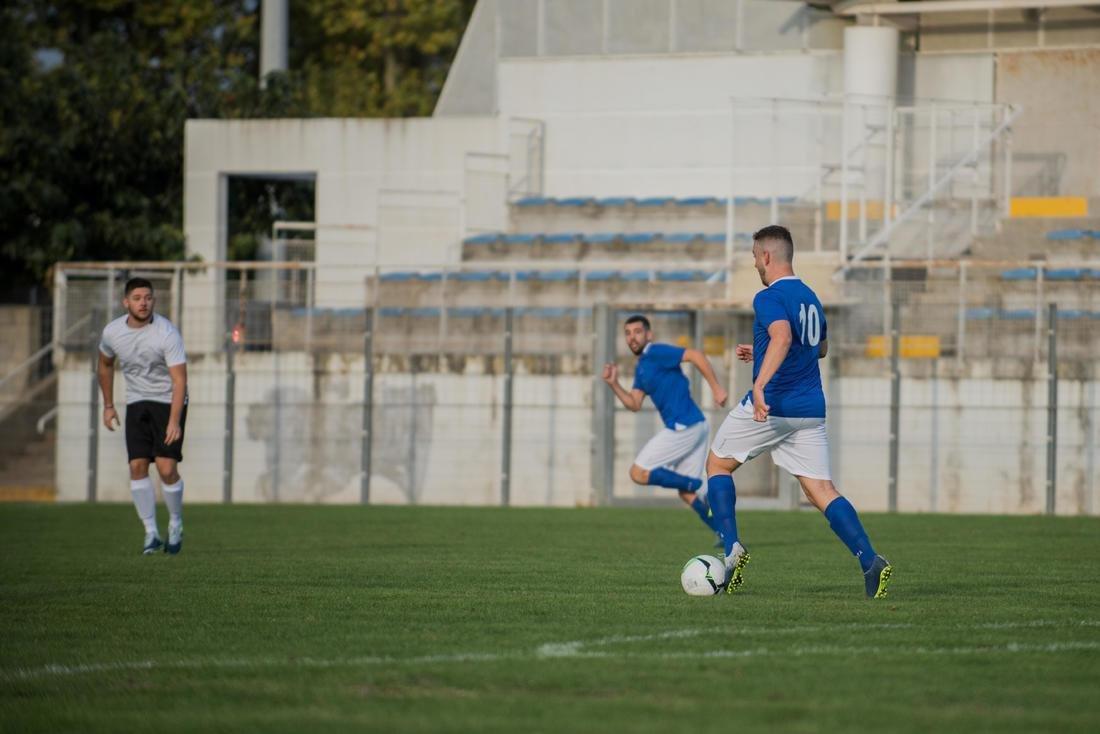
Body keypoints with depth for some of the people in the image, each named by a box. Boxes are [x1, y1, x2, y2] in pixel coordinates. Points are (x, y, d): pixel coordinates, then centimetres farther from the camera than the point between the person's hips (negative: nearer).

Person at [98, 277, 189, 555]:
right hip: (137, 403, 4)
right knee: (137, 466, -9)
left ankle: (176, 524, 11)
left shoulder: (167, 334, -21)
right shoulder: (112, 332, -5)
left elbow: (179, 379, -23)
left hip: (169, 401, -4)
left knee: (166, 467, -13)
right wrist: (108, 405, 18)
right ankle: (151, 532, 0)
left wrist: (174, 421, -31)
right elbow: (105, 365, 16)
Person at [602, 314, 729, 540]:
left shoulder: (656, 353, -8)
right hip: (695, 427, 10)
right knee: (687, 494, 10)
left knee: (639, 473, -5)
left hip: (683, 427, -10)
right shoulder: (641, 368, 21)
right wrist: (613, 384, 3)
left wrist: (716, 387, -23)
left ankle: (702, 487, -8)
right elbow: (634, 404, 16)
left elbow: (695, 355, -18)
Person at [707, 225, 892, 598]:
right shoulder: (811, 298, 17)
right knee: (822, 491, 2)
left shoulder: (770, 298, -10)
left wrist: (760, 384, -38)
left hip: (771, 406, -7)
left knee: (717, 465, 14)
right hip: (810, 410, 7)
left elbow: (782, 336, -29)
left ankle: (732, 547, 1)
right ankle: (870, 561, -17)